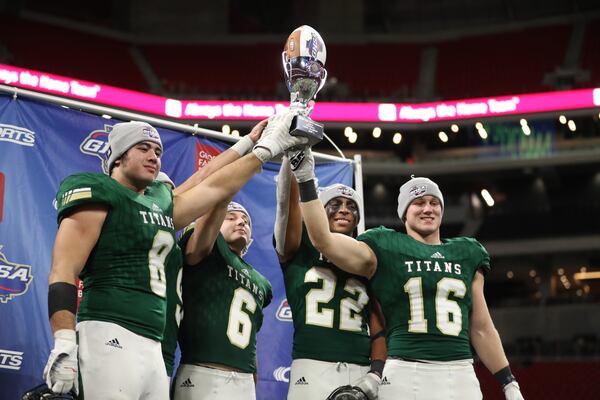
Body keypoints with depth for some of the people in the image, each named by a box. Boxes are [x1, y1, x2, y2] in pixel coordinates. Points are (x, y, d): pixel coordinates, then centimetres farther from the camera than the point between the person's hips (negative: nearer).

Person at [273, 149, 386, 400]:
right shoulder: (300, 250, 9)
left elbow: (379, 330, 12)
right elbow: (287, 201, -9)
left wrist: (376, 375, -4)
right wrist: (295, 154, -24)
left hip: (360, 376, 3)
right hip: (312, 372, -3)